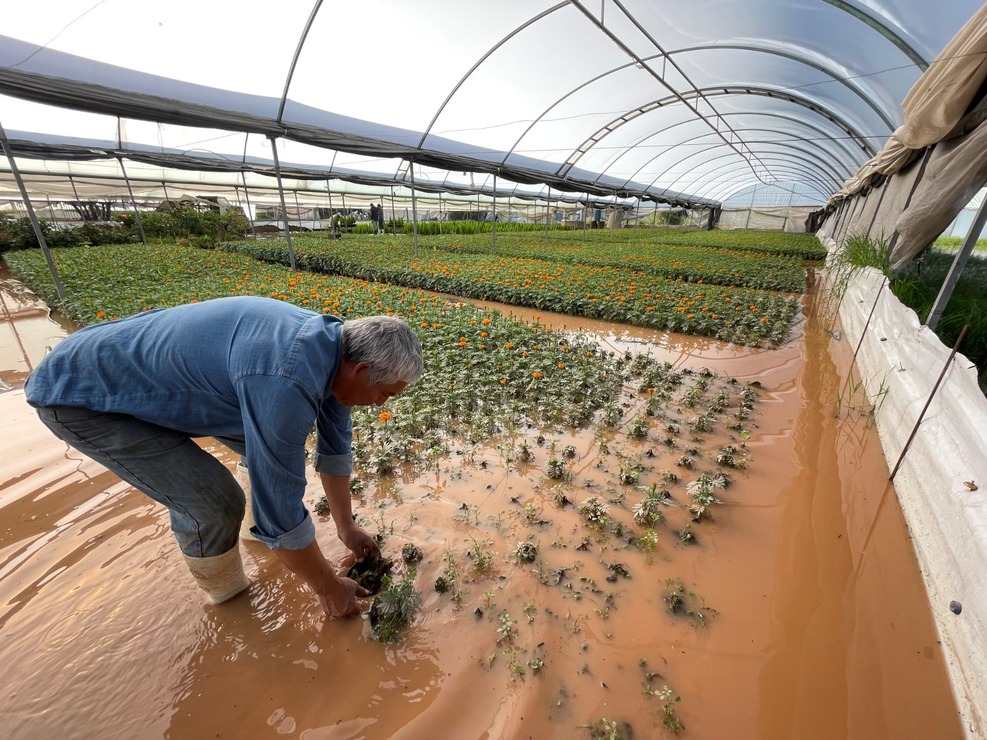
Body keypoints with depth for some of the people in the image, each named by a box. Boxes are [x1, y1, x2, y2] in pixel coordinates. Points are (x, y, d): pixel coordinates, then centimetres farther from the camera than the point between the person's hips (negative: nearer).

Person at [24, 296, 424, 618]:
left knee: (271, 445, 7)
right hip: (80, 395, -8)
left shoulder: (332, 342, -12)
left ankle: (256, 527, 31)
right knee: (215, 502, -17)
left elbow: (334, 446, 0)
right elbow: (281, 510, -31)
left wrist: (346, 527, 10)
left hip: (164, 368, 8)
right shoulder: (285, 383, -40)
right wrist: (328, 586, -13)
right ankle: (230, 603, 13)